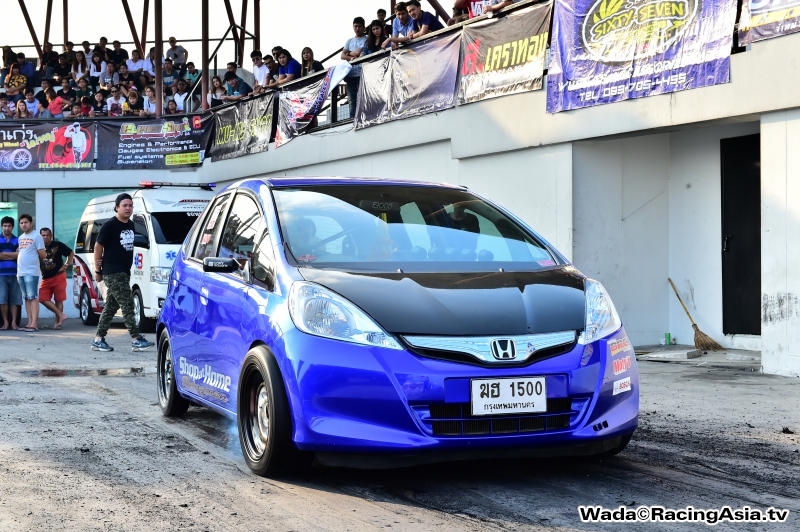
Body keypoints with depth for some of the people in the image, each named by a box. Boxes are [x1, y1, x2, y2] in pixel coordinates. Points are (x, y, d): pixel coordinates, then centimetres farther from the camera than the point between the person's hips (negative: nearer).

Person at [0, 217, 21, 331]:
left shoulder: (17, 240, 13)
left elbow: (19, 255, -1)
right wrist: (12, 256, -4)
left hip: (15, 274, 1)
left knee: (14, 300, -1)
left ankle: (13, 322, 2)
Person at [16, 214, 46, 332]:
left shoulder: (36, 236, -7)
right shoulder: (20, 238, 17)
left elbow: (42, 255, -8)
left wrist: (33, 259, 8)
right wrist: (18, 271, 16)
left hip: (31, 272, -8)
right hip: (21, 272, 8)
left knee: (33, 297, -10)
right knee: (26, 298, 9)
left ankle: (34, 324, -13)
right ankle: (30, 323, 11)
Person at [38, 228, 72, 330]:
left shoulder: (58, 245, -3)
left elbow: (71, 253, 7)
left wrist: (66, 265, -1)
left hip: (58, 276, -4)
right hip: (45, 278, 4)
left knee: (58, 300, 2)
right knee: (43, 299, -8)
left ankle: (57, 322, 9)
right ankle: (61, 315, -1)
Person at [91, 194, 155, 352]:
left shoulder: (131, 225, 12)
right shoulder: (110, 225, -10)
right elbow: (98, 246, -6)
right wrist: (98, 270, -4)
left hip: (124, 272, 8)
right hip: (112, 273, -8)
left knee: (111, 306, 10)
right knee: (127, 304, -10)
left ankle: (98, 339, 15)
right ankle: (136, 340, -10)